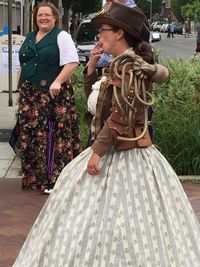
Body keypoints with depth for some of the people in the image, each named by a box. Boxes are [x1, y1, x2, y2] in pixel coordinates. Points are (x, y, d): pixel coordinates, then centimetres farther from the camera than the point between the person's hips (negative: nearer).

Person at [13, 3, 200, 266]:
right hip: (122, 148, 10)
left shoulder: (125, 64, -18)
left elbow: (121, 116, -23)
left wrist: (97, 150, -19)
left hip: (123, 152, -10)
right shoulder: (135, 62, 8)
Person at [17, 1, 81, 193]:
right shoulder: (29, 38, 18)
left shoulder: (61, 36, -4)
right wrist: (20, 89, 17)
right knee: (30, 136, 6)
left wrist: (58, 81, -23)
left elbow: (72, 63, -13)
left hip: (53, 94, -7)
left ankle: (55, 179, -3)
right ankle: (34, 177, 16)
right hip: (30, 96, 7)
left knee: (54, 136, -9)